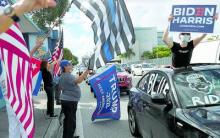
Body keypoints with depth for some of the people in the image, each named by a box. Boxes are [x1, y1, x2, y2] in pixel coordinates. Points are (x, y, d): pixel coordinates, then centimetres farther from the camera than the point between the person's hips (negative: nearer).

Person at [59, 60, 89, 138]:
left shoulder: (62, 76, 13)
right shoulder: (68, 76, -19)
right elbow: (78, 81, -37)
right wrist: (85, 72, -38)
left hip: (64, 99, 10)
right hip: (70, 101, -10)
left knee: (67, 119, 18)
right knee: (71, 121, -3)